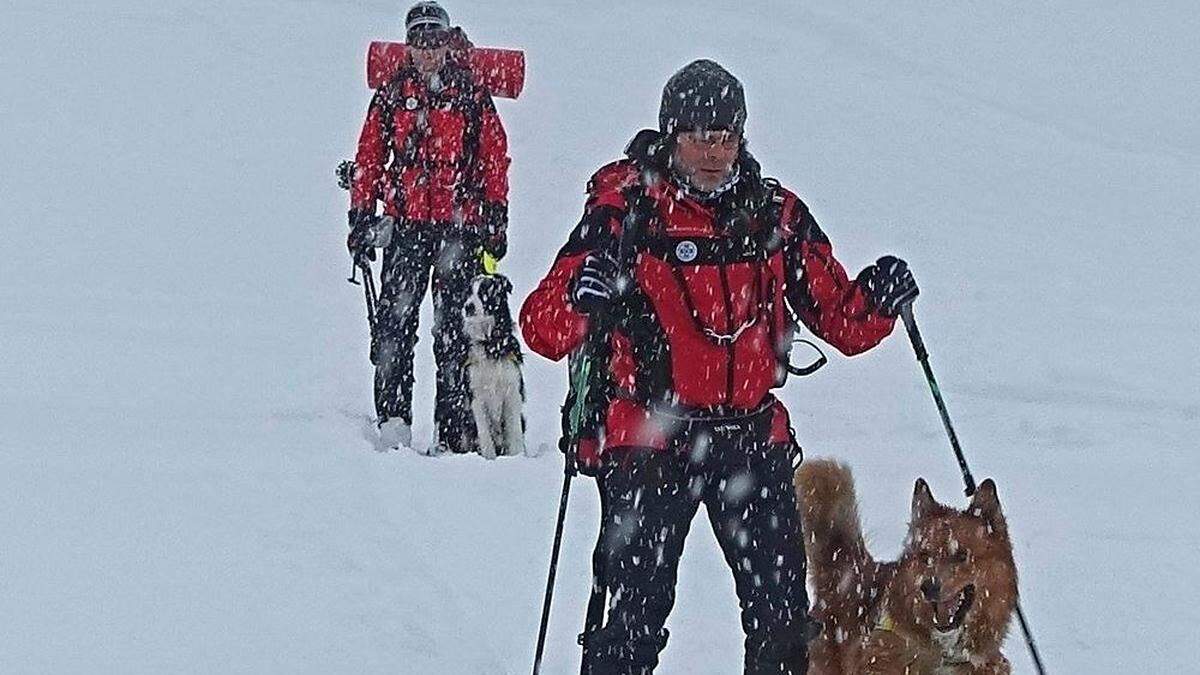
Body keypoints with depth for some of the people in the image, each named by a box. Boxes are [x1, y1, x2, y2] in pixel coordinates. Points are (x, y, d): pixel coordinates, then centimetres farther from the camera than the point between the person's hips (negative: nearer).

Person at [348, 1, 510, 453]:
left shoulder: (472, 97, 7)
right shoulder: (392, 96, 11)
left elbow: (495, 159, 9)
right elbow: (368, 160, 13)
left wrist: (495, 221, 3)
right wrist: (361, 219, 7)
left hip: (459, 224, -1)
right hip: (405, 224, 1)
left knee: (453, 325, -2)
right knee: (395, 317, -9)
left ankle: (453, 432, 0)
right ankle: (393, 421, -10)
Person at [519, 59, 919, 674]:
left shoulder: (775, 214, 8)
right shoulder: (625, 211, -4)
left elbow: (838, 318, 13)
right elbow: (544, 328, -10)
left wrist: (875, 301, -9)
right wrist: (578, 297, -32)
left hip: (752, 439, 4)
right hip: (649, 442, -3)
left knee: (782, 610, 4)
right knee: (636, 611, -5)